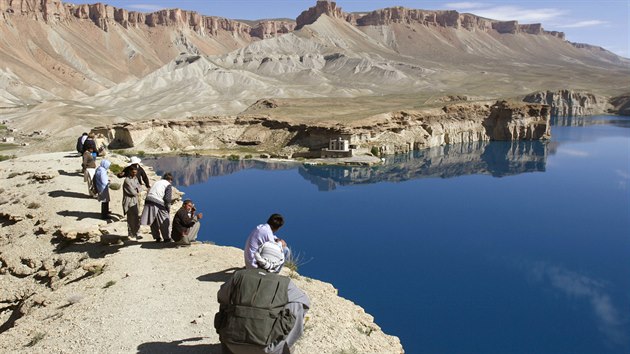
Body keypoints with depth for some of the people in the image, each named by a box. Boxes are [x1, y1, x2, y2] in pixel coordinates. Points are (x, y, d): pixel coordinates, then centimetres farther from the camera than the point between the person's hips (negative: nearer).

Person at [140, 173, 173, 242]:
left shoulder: (156, 183, 25)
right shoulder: (168, 185, 5)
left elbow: (149, 193, 22)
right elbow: (167, 198, -6)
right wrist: (168, 208, 2)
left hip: (148, 200, 7)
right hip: (157, 203, -7)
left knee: (153, 222, 17)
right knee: (164, 221, 8)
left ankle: (157, 238, 25)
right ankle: (166, 238, 14)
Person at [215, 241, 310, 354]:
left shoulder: (240, 275, 7)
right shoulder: (285, 283, 3)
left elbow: (221, 297, 26)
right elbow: (305, 301, 21)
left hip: (232, 343, 2)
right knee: (297, 306, 15)